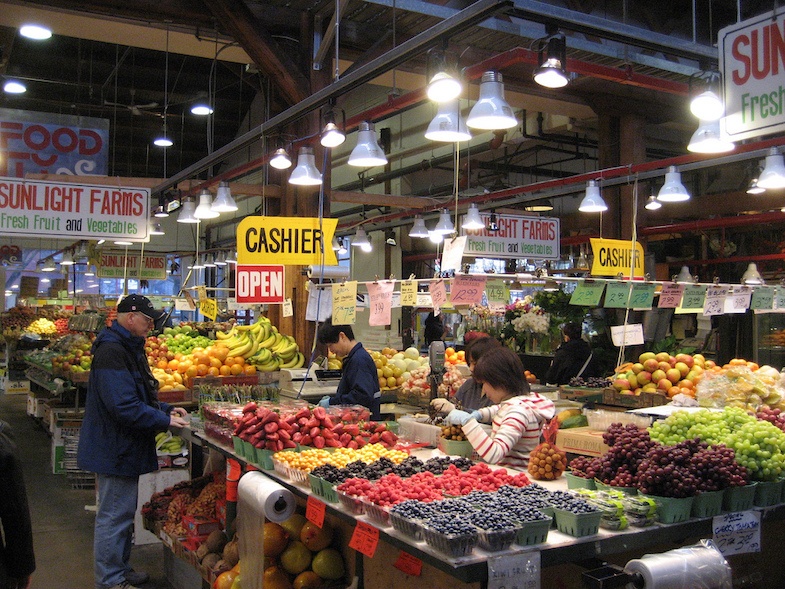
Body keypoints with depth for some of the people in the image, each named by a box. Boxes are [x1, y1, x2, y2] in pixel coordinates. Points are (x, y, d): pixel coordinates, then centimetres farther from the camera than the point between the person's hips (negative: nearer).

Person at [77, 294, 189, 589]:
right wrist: (164, 421, -22)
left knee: (122, 513, 20)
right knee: (114, 516, 1)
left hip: (123, 448, 11)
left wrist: (166, 410, 8)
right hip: (115, 450, -11)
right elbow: (124, 406, -29)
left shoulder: (128, 348, 13)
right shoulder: (112, 350, -23)